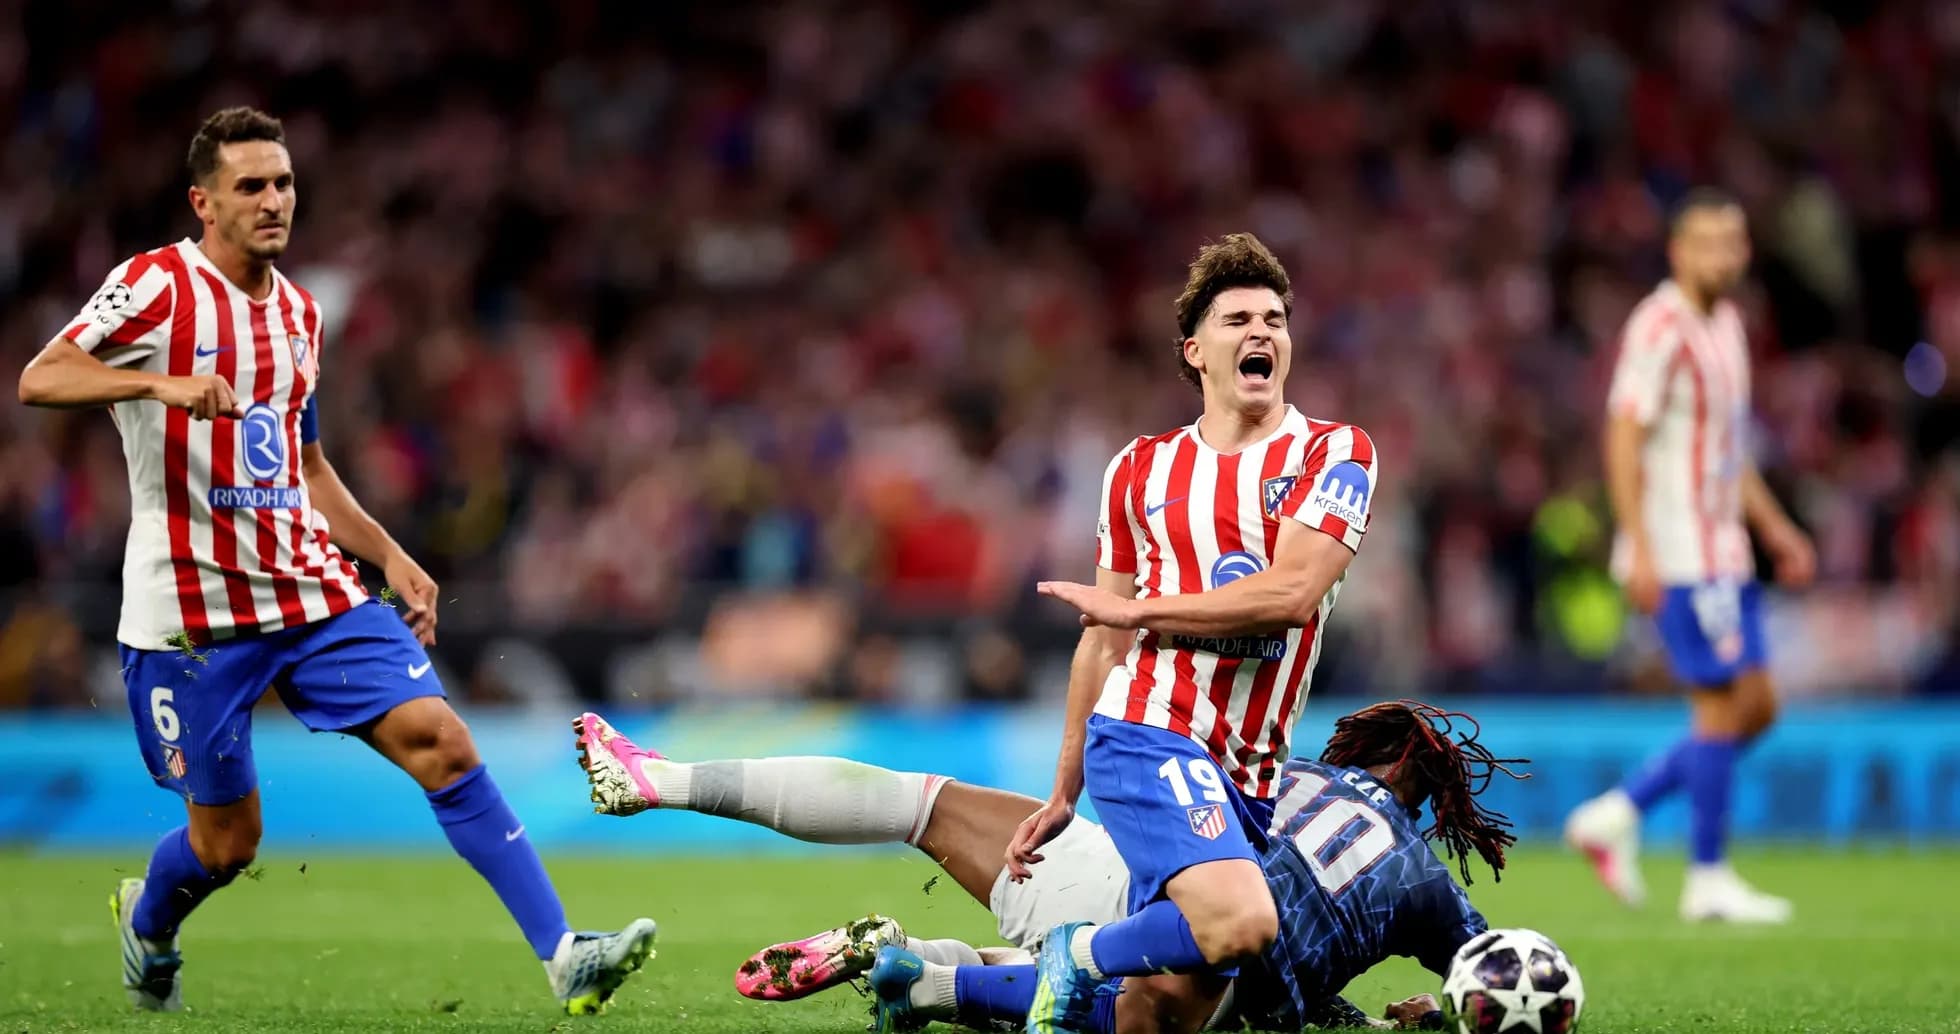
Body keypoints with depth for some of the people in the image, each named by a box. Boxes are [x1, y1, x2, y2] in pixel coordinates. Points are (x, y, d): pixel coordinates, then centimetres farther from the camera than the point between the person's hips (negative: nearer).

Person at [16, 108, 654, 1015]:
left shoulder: (297, 311, 14)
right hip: (192, 613, -5)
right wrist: (163, 382, -34)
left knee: (441, 742, -12)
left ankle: (563, 957, -15)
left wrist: (389, 556, 15)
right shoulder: (159, 284, -7)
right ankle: (146, 923, 38)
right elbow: (39, 379, -20)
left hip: (312, 591, 5)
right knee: (227, 842, 2)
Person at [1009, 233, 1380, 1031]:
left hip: (1250, 777, 2)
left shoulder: (1334, 453, 4)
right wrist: (1063, 794, 19)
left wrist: (1135, 608, -6)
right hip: (1148, 733, -2)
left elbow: (1291, 593, -10)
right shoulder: (1139, 470, 11)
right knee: (1240, 925, -28)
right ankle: (1076, 960, -1)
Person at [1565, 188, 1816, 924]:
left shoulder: (1726, 324, 15)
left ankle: (1618, 812, 14)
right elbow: (1623, 441, -17)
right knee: (1723, 704, -7)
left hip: (1722, 552, 9)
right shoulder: (1660, 328, -13)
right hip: (1677, 555, -9)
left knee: (1755, 706, 8)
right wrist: (1640, 551, -22)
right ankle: (1707, 878, 2)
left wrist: (1774, 528, 21)